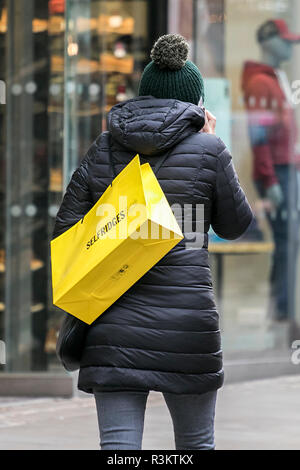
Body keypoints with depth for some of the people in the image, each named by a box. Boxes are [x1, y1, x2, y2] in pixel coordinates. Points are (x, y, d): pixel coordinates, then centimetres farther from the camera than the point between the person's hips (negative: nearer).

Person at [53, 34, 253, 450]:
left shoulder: (102, 150, 8)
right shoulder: (207, 150, -2)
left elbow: (65, 228, 7)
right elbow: (234, 225, 11)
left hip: (112, 323, 2)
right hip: (185, 321, -2)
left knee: (118, 446, 0)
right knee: (196, 445, 15)